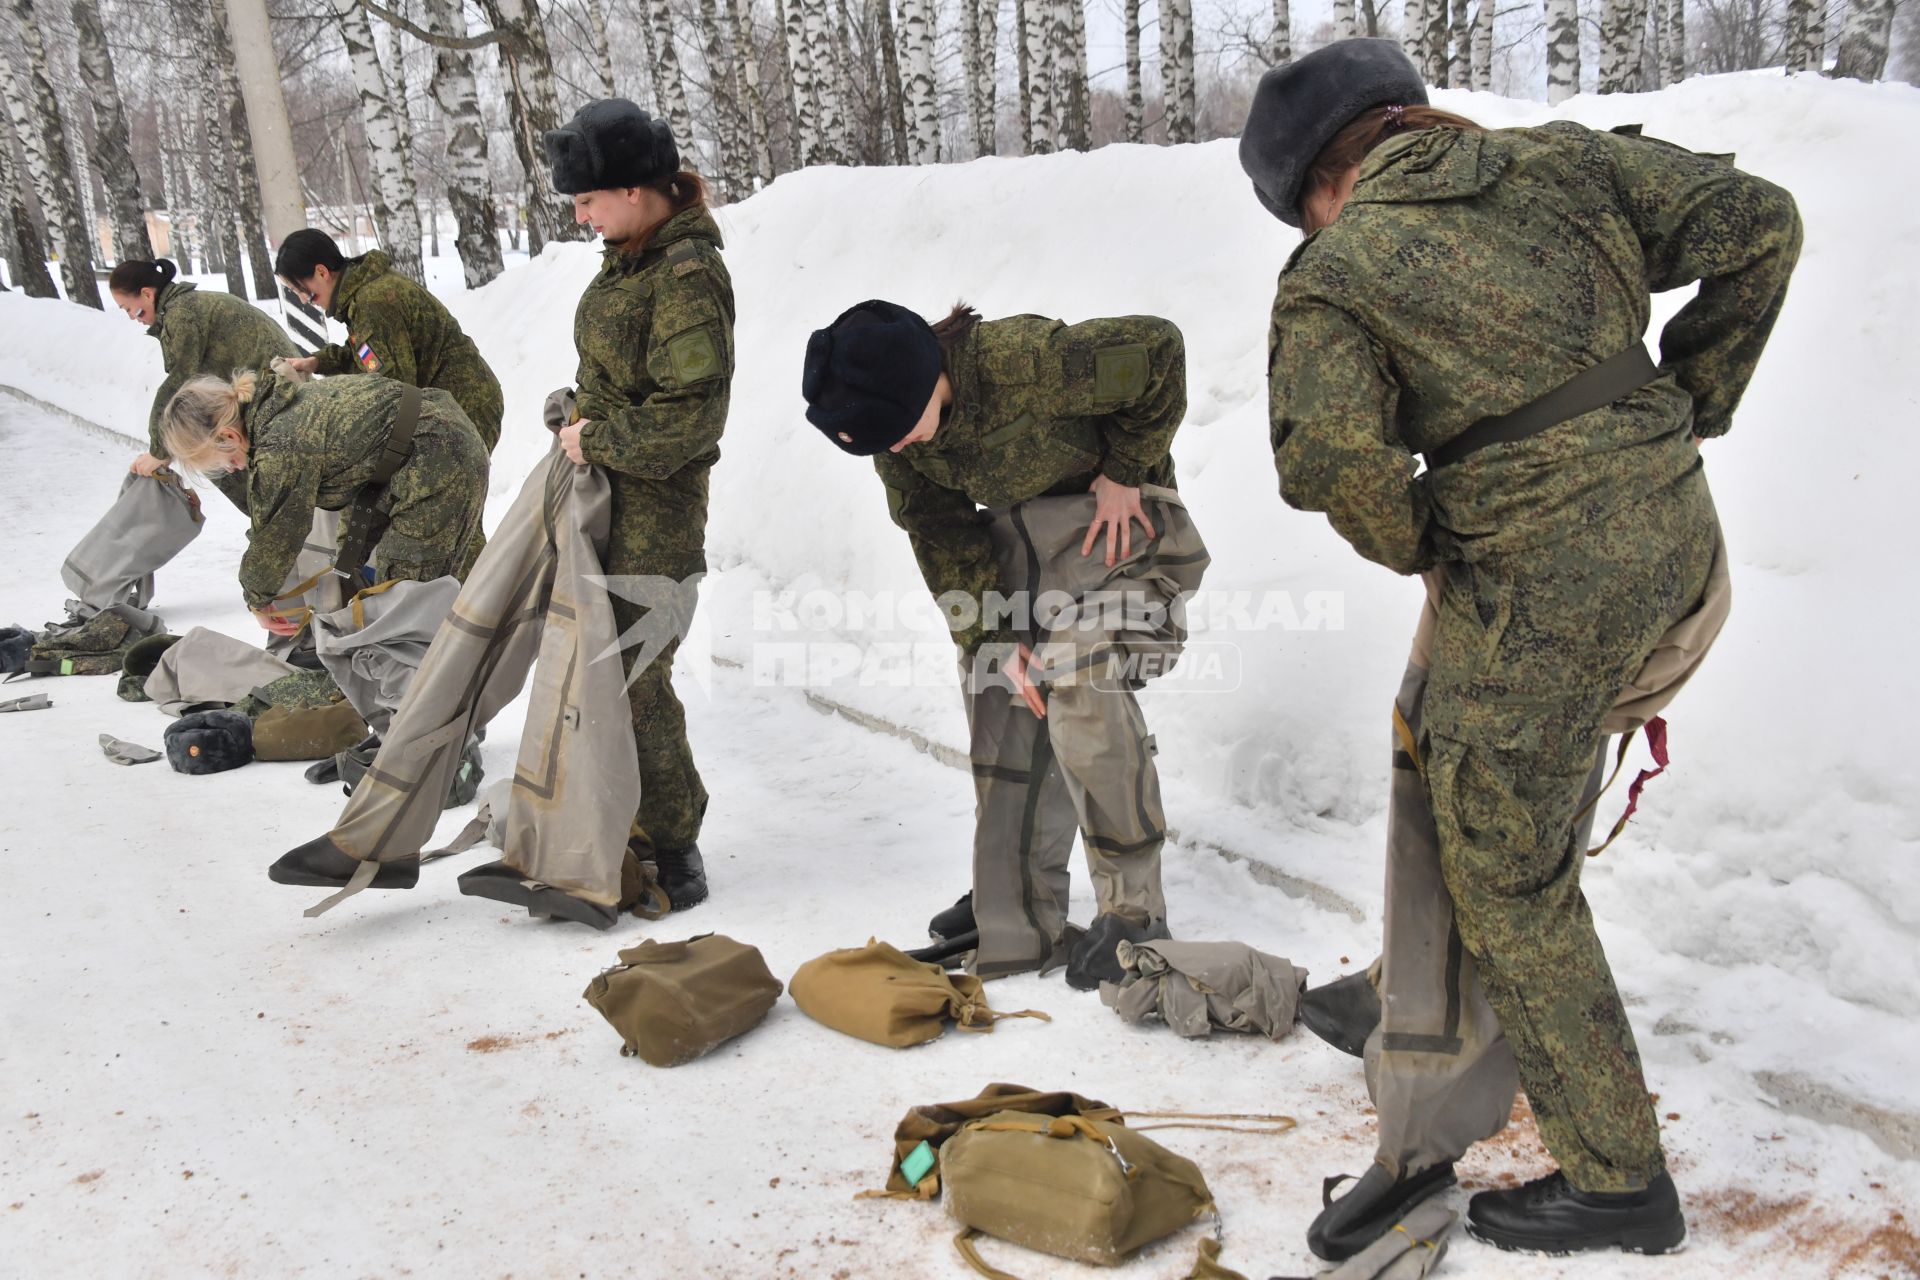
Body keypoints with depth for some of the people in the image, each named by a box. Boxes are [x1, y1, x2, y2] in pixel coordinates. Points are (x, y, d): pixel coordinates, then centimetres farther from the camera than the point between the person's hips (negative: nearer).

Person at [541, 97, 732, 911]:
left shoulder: (688, 275, -17)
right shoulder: (628, 257, 11)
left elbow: (688, 417, -22)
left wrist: (597, 438, -12)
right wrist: (576, 412, 5)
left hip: (653, 514, -9)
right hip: (600, 491, 9)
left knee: (635, 685, -4)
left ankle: (672, 851, 13)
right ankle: (649, 827, 29)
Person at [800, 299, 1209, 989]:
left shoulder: (1027, 362, -33)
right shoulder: (891, 435, -13)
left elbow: (1159, 347, -22)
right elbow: (943, 538, -3)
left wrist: (1125, 472, -17)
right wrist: (994, 637, -12)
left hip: (1113, 517, -7)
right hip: (1017, 526, 7)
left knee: (1078, 685, -23)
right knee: (996, 691, 3)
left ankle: (1133, 910, -12)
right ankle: (1014, 900, 15)